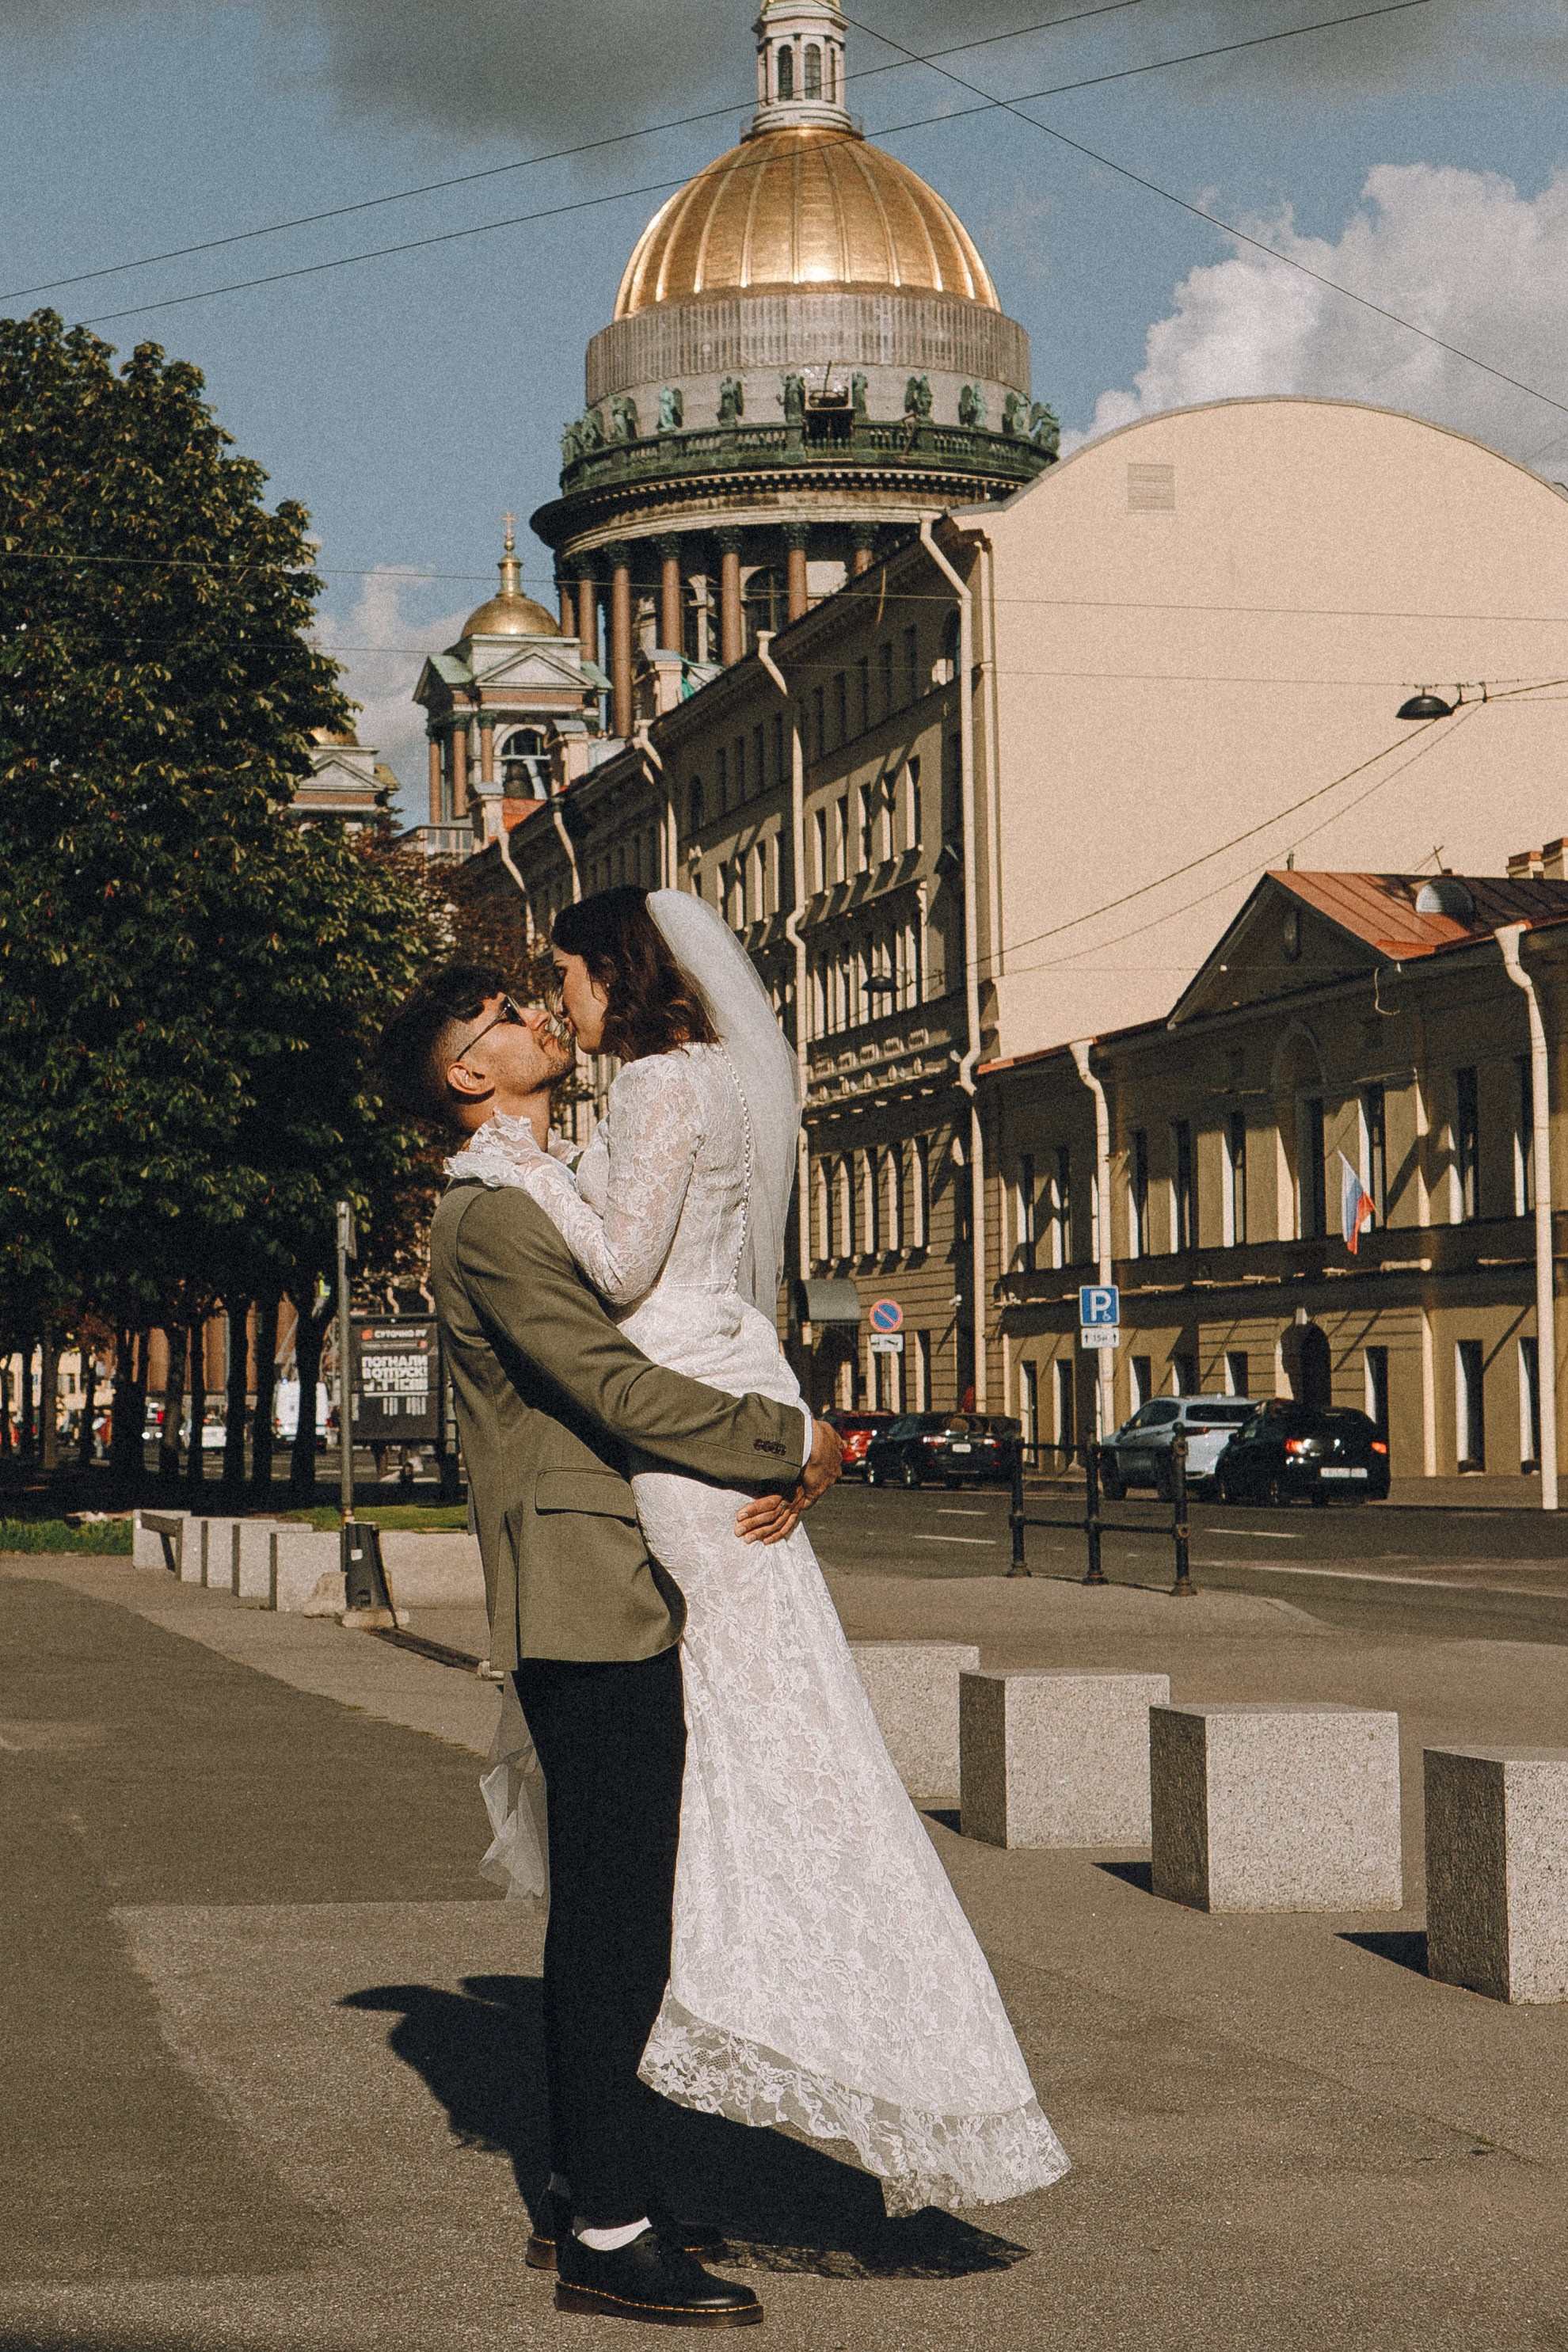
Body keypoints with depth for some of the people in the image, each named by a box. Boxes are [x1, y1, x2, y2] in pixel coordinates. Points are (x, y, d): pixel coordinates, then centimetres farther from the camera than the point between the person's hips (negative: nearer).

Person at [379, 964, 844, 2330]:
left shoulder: (559, 1203, 21)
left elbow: (674, 1366, 16)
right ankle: (606, 2239, -4)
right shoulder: (491, 1218, -10)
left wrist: (781, 1471, -3)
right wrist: (793, 1443, -8)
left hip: (626, 1602, 10)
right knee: (619, 1921, -8)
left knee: (604, 1914, 15)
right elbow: (617, 1389, -18)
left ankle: (587, 2196, 23)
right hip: (591, 1603, -10)